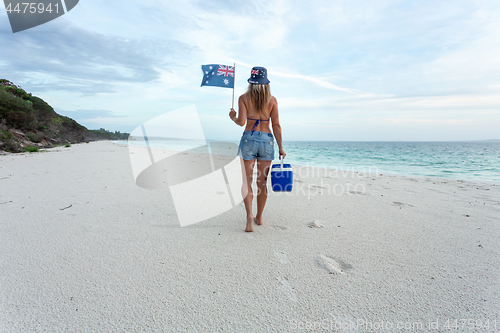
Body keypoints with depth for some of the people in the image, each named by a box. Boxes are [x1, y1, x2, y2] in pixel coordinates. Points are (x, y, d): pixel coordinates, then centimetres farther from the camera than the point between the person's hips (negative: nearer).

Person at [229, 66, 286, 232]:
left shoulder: (244, 98, 0)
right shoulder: (272, 100, 4)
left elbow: (241, 122, -9)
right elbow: (276, 125, 1)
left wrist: (233, 117, 13)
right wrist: (281, 147, 5)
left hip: (249, 139, -2)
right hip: (267, 139, 2)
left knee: (247, 181, 4)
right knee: (262, 181, 10)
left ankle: (249, 215, -13)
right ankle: (259, 217, 23)